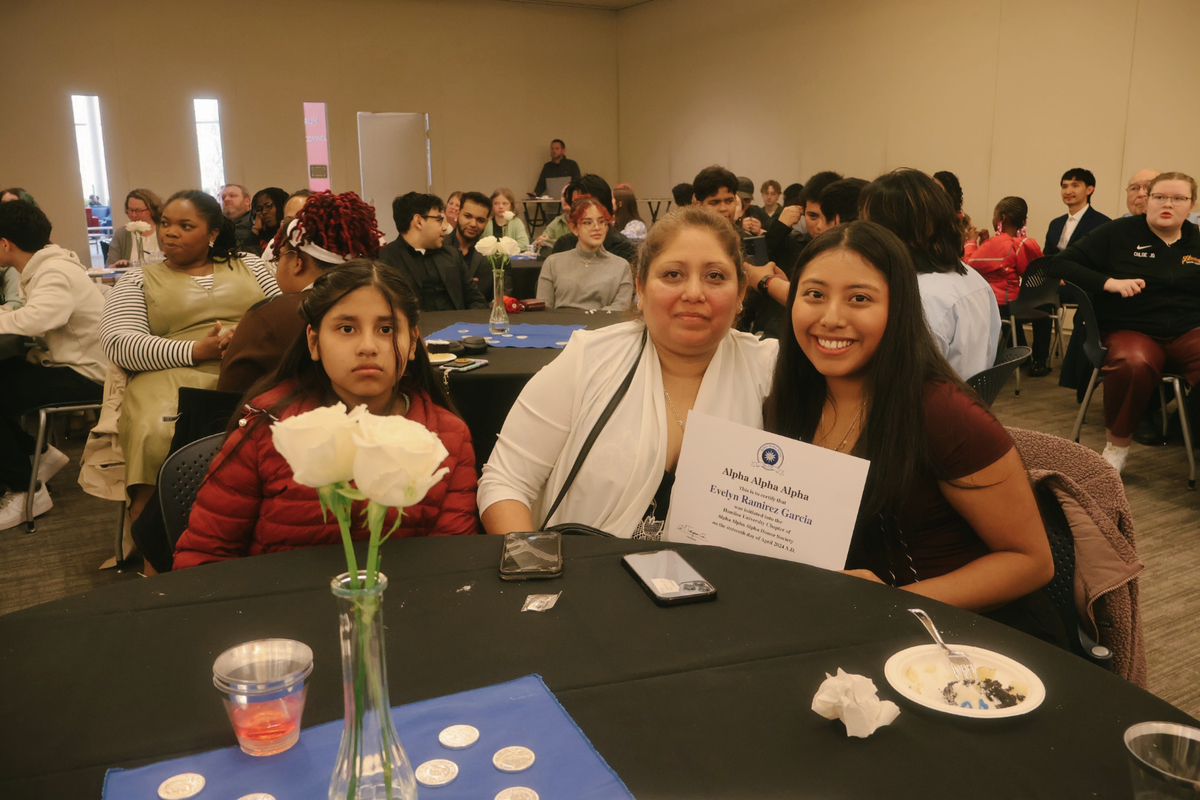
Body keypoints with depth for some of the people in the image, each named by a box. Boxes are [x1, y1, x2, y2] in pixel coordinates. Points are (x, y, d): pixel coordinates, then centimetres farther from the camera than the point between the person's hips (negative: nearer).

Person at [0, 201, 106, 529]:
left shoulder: (56, 272, -20)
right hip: (65, 364, 10)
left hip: (86, 377, -10)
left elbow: (36, 319, -37)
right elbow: (31, 320, 8)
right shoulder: (44, 268, 11)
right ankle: (40, 454, 19)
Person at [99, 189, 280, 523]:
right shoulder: (138, 280, 17)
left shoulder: (249, 266, 24)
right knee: (157, 440, -37)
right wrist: (197, 350, -12)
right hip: (175, 377, -1)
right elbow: (118, 343, 2)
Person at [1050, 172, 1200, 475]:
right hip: (1129, 331, -2)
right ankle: (1116, 445, -16)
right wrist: (1109, 282, -11)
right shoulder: (1119, 233, 5)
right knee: (1133, 361, -39)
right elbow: (1061, 264, 0)